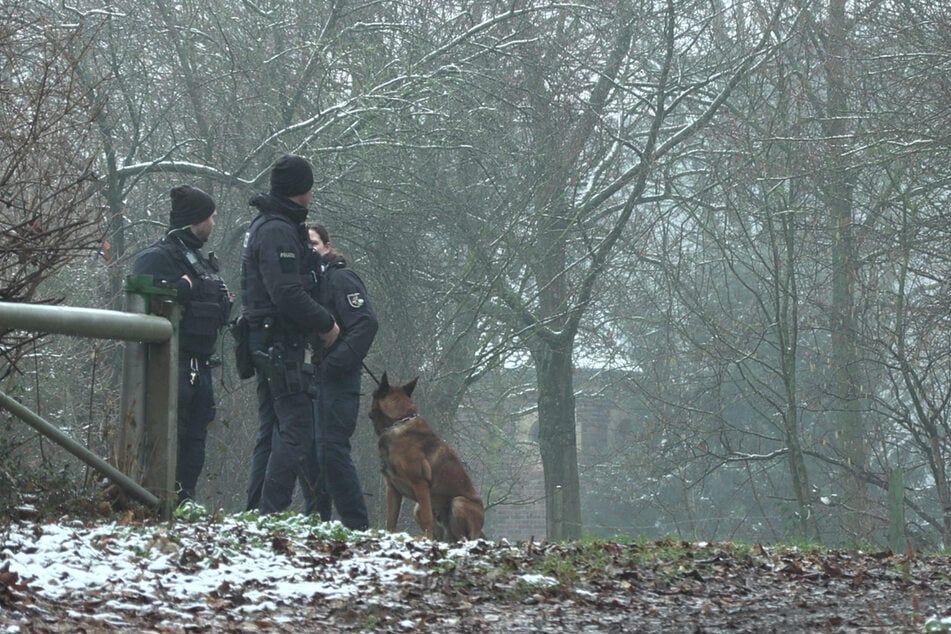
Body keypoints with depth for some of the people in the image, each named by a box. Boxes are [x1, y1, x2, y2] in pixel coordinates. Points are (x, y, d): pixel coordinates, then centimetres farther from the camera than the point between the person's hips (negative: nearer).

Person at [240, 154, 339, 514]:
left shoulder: (266, 226, 19)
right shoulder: (278, 232, -15)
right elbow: (288, 294, -22)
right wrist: (326, 323, -13)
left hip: (268, 345, 11)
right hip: (281, 343, -11)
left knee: (271, 430, 13)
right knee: (297, 430, -11)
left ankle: (256, 511, 15)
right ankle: (272, 512, -15)